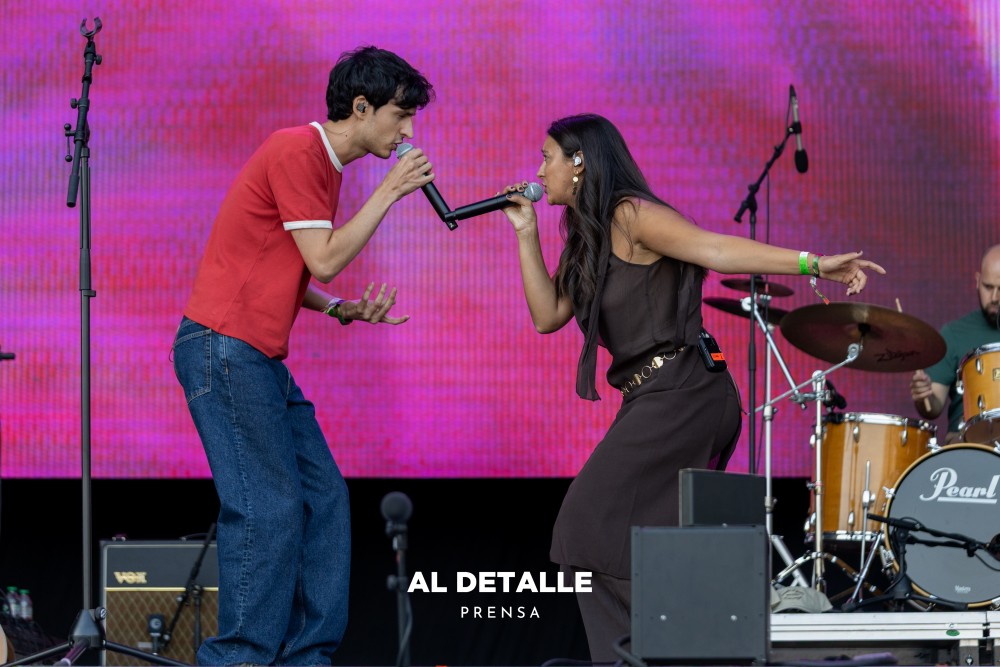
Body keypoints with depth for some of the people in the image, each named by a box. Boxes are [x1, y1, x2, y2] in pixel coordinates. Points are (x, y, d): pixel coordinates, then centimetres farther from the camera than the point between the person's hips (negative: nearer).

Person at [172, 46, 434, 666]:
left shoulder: (323, 163, 18)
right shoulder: (296, 151, -12)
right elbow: (324, 259, -16)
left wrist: (343, 309, 7)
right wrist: (389, 192, -9)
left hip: (260, 358, 10)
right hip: (224, 346, -10)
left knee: (324, 499, 8)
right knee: (269, 508, -12)